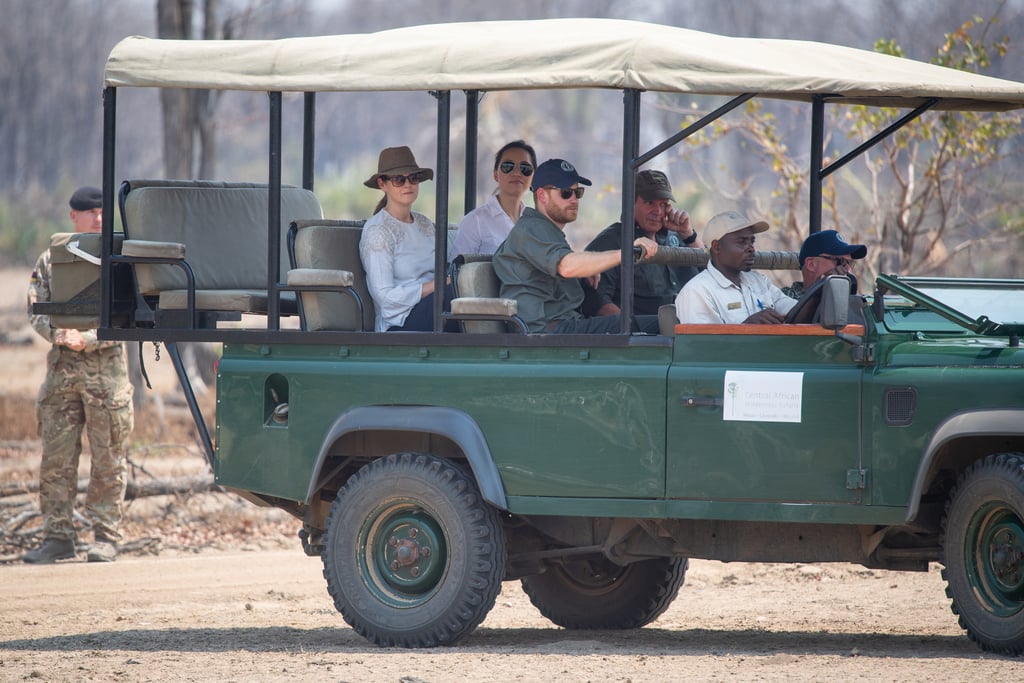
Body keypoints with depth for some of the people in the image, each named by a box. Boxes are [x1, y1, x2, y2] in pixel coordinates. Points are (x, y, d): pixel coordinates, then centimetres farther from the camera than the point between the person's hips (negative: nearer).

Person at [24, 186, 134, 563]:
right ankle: (57, 536, 7)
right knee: (55, 457, 1)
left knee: (108, 459, 0)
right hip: (61, 366, 2)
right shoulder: (50, 261, 10)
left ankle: (106, 537, 6)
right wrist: (59, 333, -15)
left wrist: (87, 339, -17)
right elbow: (36, 310, 5)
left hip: (106, 366, -2)